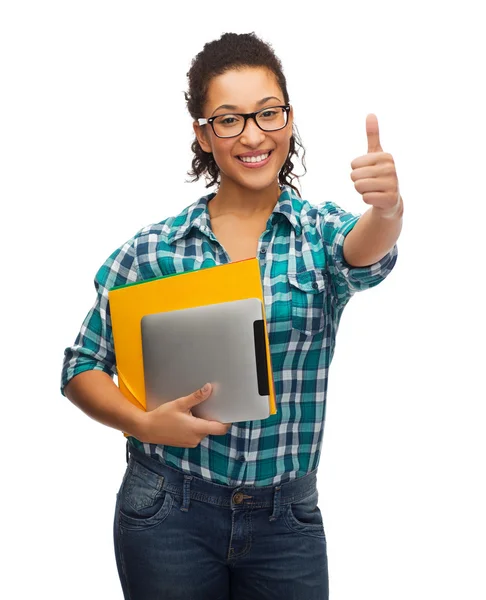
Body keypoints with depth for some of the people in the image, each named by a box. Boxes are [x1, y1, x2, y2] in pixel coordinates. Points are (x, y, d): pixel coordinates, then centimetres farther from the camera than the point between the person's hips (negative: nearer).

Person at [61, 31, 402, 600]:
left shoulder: (321, 233, -2)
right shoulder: (154, 249, -3)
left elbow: (364, 254, -25)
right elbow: (82, 367, 2)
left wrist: (387, 210, -48)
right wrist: (144, 424, -16)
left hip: (287, 520, 1)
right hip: (168, 515, 0)